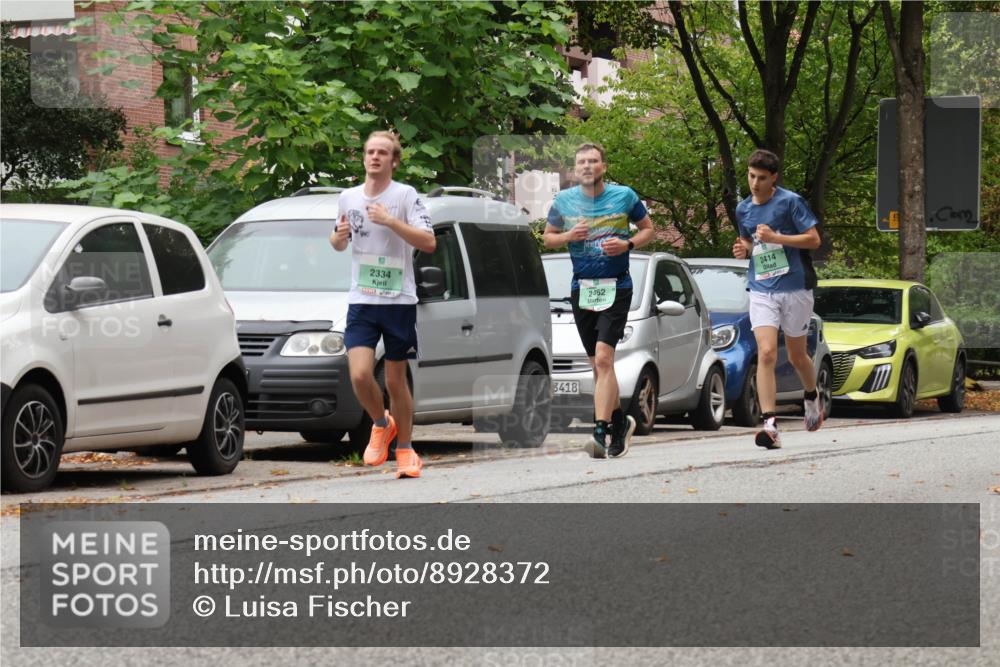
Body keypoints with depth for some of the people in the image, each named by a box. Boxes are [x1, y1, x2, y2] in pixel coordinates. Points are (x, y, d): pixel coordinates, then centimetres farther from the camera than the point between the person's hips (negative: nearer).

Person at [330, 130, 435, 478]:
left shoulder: (405, 195, -4)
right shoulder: (348, 197, 9)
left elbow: (428, 242, -13)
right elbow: (339, 244, 24)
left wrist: (390, 221, -22)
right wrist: (339, 236, 0)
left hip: (399, 301, -2)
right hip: (361, 302, 2)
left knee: (396, 380, 4)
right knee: (360, 375, -14)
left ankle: (404, 449, 20)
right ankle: (381, 425, 14)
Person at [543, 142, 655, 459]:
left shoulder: (624, 196, -1)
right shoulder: (564, 201, 5)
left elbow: (648, 229, 9)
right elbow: (547, 237, 15)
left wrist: (627, 244, -11)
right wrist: (568, 236, -7)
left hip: (616, 288, -4)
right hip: (582, 288, 4)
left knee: (603, 359, -18)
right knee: (598, 365, 10)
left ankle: (601, 431, -22)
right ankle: (620, 422, 29)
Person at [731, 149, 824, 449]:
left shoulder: (790, 201, -7)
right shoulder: (743, 209, 9)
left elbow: (814, 239, -9)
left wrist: (775, 237, -18)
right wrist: (744, 249, 2)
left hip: (795, 288, -3)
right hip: (761, 291, 3)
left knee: (796, 355, 13)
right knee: (766, 354, -15)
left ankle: (813, 398, 45)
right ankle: (769, 425, -22)